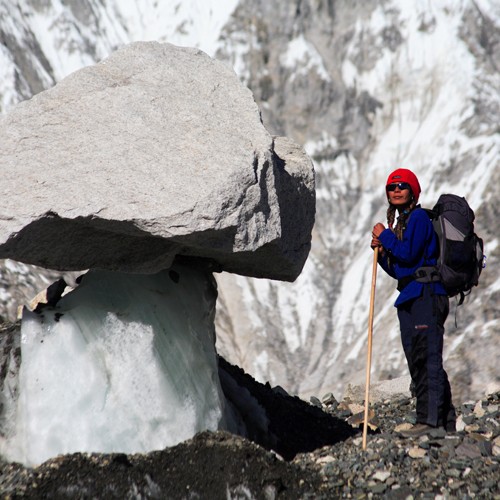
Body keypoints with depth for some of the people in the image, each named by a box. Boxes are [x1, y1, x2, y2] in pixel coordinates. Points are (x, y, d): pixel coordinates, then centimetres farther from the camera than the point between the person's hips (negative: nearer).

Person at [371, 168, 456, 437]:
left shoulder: (418, 217, -7)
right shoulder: (401, 223, 21)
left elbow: (409, 254, -19)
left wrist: (384, 236, -7)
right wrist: (382, 251, 4)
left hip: (425, 295, -10)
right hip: (410, 298, 10)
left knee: (427, 358, -13)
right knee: (418, 361, 10)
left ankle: (429, 420, -15)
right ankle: (445, 422, 15)